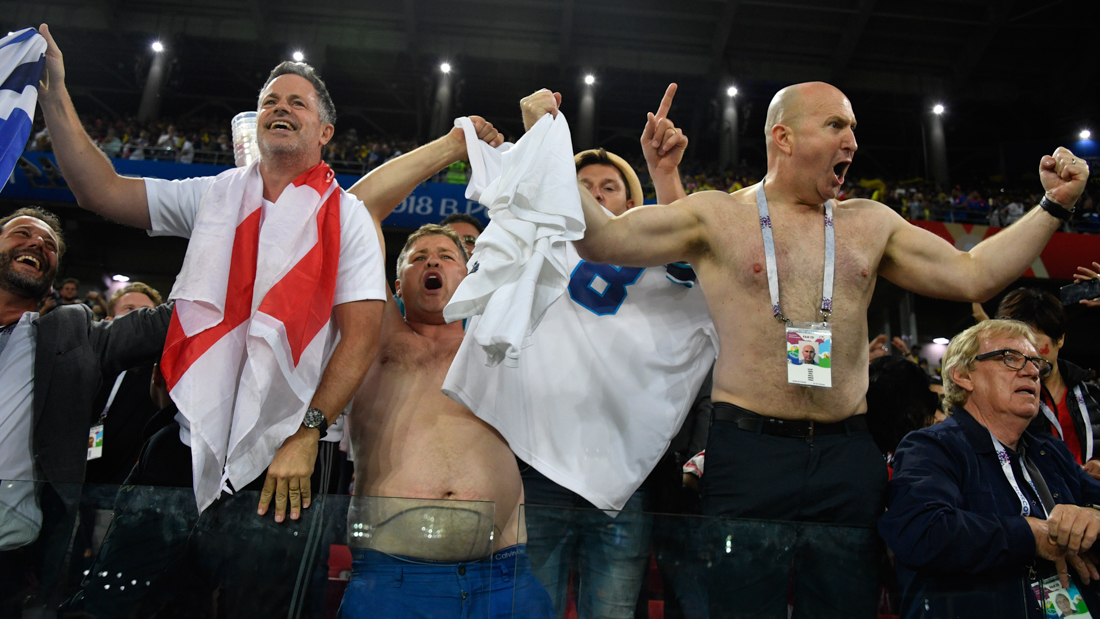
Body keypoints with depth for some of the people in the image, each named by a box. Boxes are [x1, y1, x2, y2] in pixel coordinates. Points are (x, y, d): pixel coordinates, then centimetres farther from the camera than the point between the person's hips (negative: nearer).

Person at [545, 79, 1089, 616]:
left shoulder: (871, 223, 14)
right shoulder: (716, 216, 2)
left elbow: (973, 275, 16)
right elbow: (603, 238, -4)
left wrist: (1054, 205, 11)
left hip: (850, 458, 4)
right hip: (749, 451, -4)